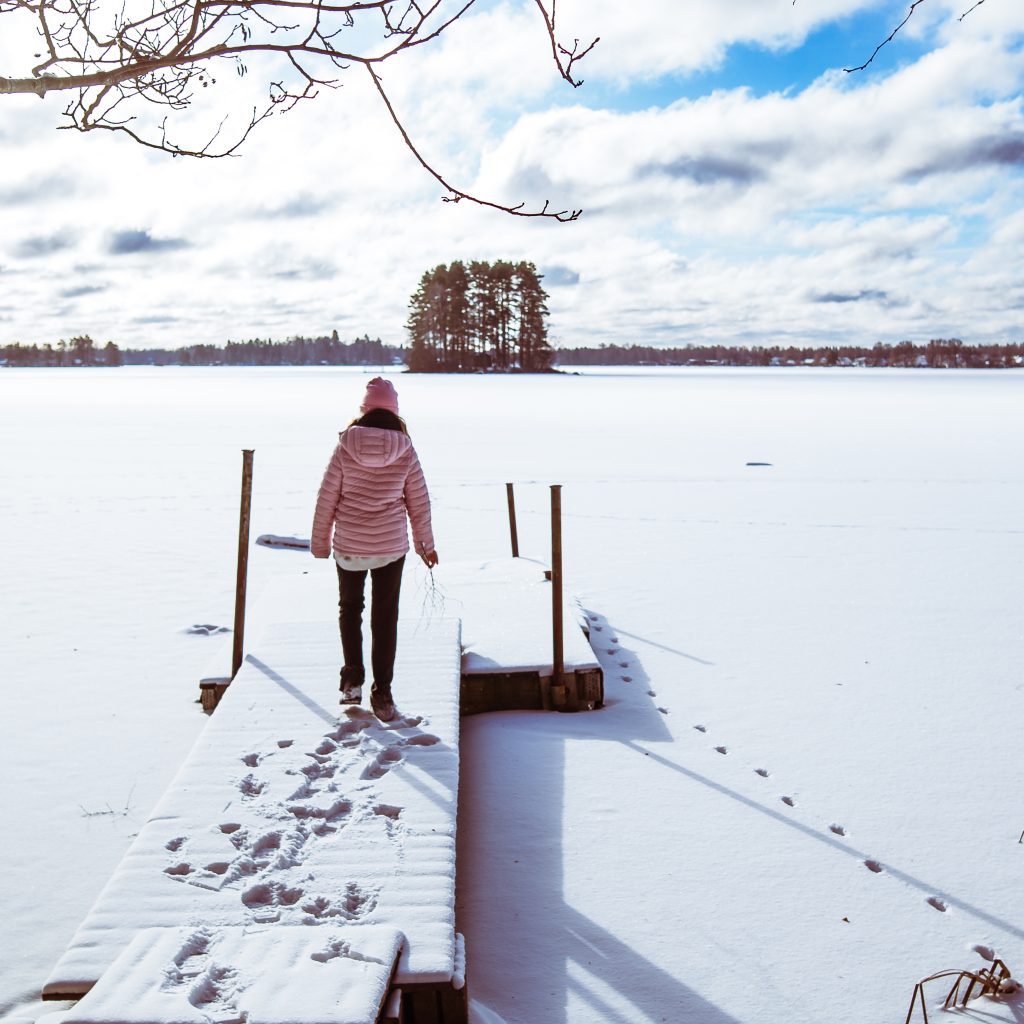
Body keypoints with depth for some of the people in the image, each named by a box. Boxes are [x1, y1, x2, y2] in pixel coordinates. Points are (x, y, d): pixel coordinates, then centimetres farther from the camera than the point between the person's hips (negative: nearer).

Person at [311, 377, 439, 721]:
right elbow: (419, 502, 0)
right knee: (385, 616, 10)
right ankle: (382, 693, 15)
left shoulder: (345, 448, -9)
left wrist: (320, 542, 8)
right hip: (392, 547, 0)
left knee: (349, 608, 21)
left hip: (349, 547, 0)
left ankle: (352, 680, 18)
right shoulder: (405, 451, -8)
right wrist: (426, 544, 13)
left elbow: (326, 499, -5)